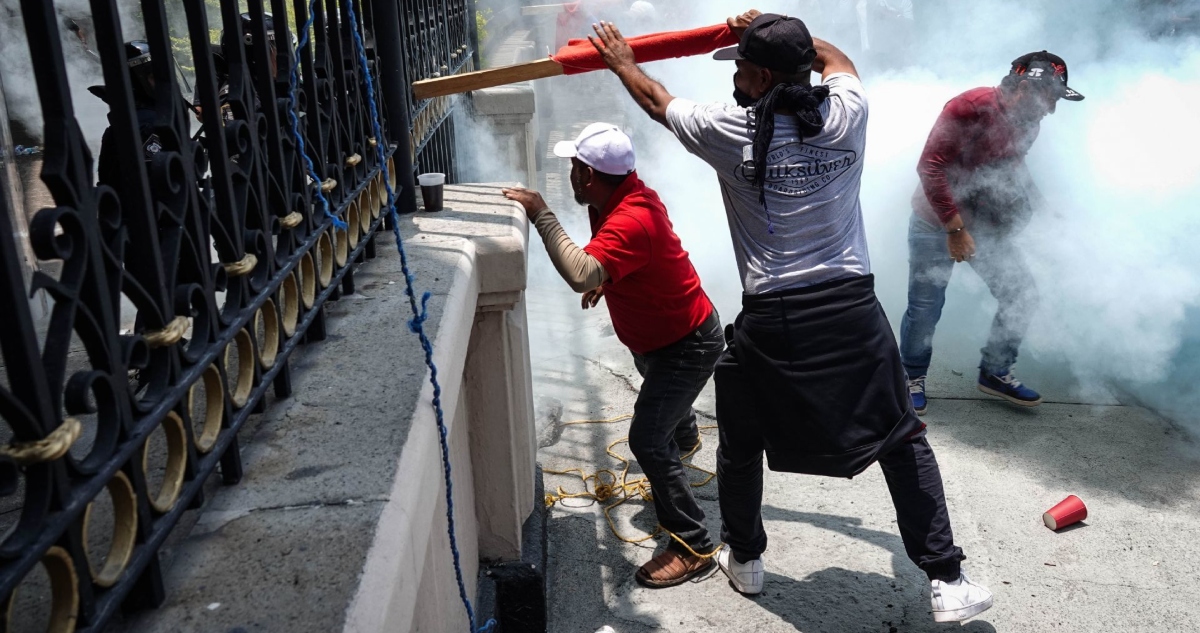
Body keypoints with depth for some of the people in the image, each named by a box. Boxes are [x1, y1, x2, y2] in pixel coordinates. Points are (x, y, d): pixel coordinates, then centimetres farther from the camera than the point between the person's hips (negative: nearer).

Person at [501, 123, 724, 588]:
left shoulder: (630, 222, -37)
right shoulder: (626, 195, -6)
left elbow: (580, 274, -53)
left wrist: (541, 215, -45)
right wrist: (605, 281, 7)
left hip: (688, 344, -11)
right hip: (663, 333, 11)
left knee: (647, 441, -18)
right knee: (656, 382, 38)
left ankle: (693, 547, -7)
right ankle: (685, 437, 73)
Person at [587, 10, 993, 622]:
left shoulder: (730, 128, -4)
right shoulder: (847, 112, 1)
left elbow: (658, 102, 16)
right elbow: (835, 57, 27)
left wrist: (622, 61, 35)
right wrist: (770, 31, 36)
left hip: (770, 321, -1)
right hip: (852, 309, 2)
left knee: (740, 445, 22)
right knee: (903, 440, 14)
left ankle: (744, 559, 39)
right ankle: (947, 582, 16)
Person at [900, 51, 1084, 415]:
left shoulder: (1028, 123, 2)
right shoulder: (971, 107, -22)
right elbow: (929, 166, -25)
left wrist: (1036, 203, 2)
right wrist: (954, 227, -26)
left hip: (987, 226, 7)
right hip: (937, 225, -7)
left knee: (1022, 296, 4)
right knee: (925, 310, -2)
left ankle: (995, 372, 22)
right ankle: (912, 378, 23)